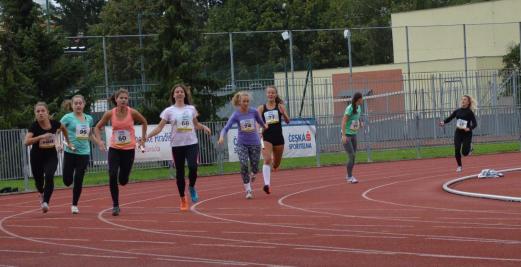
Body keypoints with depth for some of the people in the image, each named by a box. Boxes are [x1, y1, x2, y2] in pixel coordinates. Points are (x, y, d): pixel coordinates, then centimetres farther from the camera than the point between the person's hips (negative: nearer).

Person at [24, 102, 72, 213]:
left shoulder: (54, 124, -12)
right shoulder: (34, 126, -19)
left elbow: (63, 128, 13)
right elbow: (26, 142, -33)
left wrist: (68, 142, 18)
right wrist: (41, 137, -42)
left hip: (51, 156, 0)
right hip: (37, 157, 0)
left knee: (49, 177, -25)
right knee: (38, 179, 16)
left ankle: (45, 202, -19)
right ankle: (42, 194, 51)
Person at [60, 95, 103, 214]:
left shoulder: (89, 119, 10)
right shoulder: (68, 118, -4)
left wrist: (98, 143, 16)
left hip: (84, 153, 3)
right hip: (70, 153, -3)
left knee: (78, 181, -1)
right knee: (67, 181, -1)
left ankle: (74, 205, 15)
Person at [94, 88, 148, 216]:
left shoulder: (132, 113, -9)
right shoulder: (110, 114, -8)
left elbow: (144, 122, 11)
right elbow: (97, 127, 5)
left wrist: (143, 138, 8)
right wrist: (99, 140, -9)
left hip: (129, 149, 0)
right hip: (114, 149, 0)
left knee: (123, 180, 2)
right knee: (112, 176, -18)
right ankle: (115, 205, -6)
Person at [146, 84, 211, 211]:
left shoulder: (191, 109, 7)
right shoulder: (169, 111, 0)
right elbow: (159, 127, -2)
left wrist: (204, 127, 2)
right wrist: (147, 136, -14)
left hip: (192, 143, 0)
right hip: (177, 145, 0)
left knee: (193, 167, -20)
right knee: (179, 172, 5)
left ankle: (191, 187, 11)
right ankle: (183, 199, 19)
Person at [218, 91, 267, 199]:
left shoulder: (254, 112, -5)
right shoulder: (236, 115, -8)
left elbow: (260, 122, 15)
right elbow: (226, 127, -17)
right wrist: (221, 136, -35)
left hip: (255, 143, 1)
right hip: (242, 144, -1)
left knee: (255, 168, 3)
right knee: (244, 165, -17)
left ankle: (251, 176, 41)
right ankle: (248, 190, -7)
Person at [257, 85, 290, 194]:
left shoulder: (280, 107, 3)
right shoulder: (261, 108, 2)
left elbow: (287, 121, -3)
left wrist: (283, 113, -23)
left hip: (278, 137, 2)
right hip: (266, 137, -2)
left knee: (276, 164, 14)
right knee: (267, 160, -21)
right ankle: (267, 184, -26)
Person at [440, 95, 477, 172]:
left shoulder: (469, 112, -7)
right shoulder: (457, 111, 6)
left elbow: (475, 124, -12)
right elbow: (450, 118, 4)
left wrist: (469, 128, -30)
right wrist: (443, 122, -16)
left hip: (467, 134, -4)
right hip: (458, 133, 4)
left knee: (465, 152, -6)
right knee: (457, 150, -9)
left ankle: (469, 147, 31)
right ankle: (459, 166, 11)